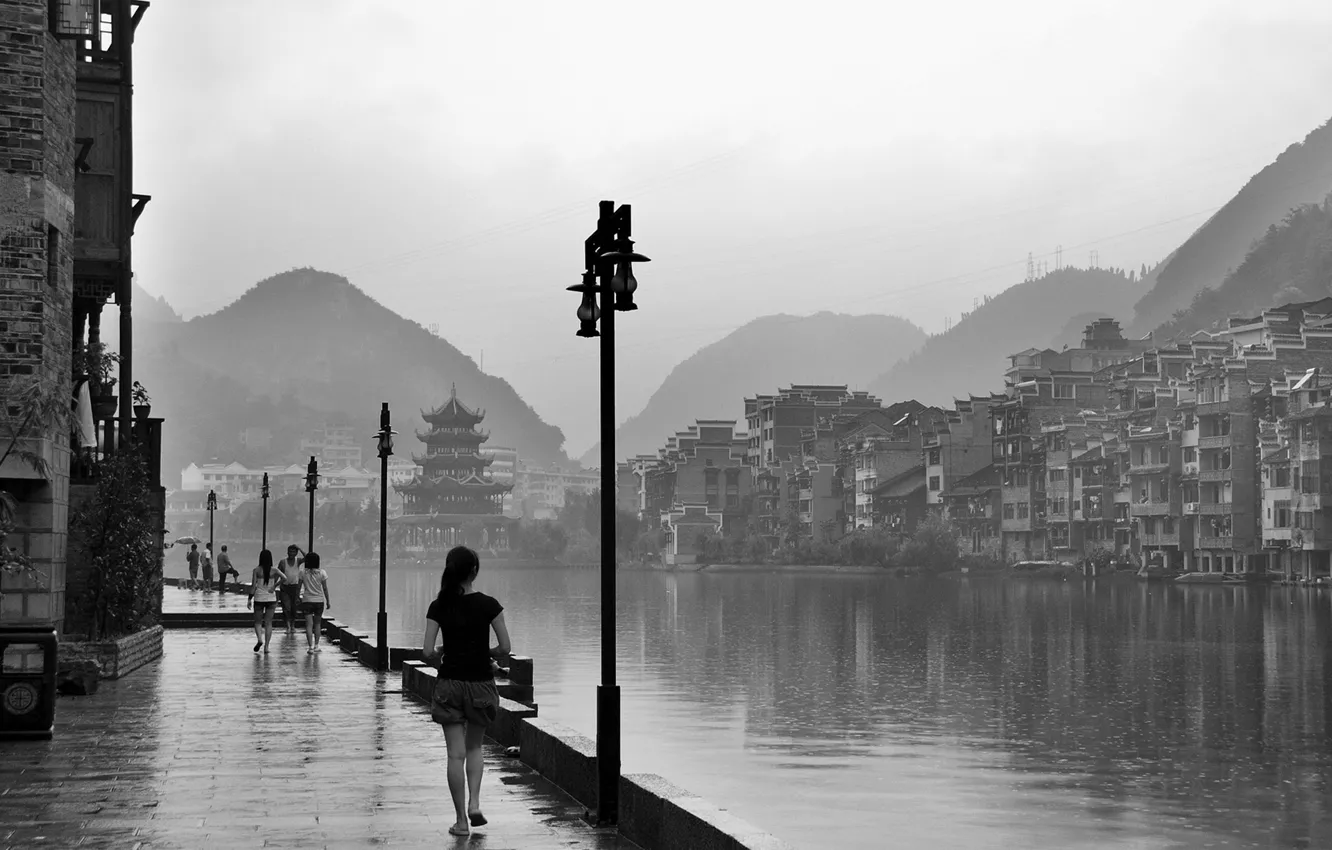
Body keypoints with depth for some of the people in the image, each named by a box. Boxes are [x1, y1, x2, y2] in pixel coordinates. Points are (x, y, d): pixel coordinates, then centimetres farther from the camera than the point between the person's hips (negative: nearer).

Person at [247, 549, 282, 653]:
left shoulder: (257, 570, -5)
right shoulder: (274, 570, -2)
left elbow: (253, 585, -8)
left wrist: (249, 599, -2)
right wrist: (274, 586, -6)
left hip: (259, 598, -1)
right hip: (271, 598, 1)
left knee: (258, 622, 12)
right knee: (268, 623, 8)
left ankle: (259, 639, -13)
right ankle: (266, 646, 4)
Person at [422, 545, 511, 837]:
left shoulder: (439, 607, -5)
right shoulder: (488, 605, -8)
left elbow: (427, 652, -8)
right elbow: (504, 648, -8)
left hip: (448, 684, 0)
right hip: (481, 683, 0)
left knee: (456, 753, 5)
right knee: (474, 747, 20)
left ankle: (461, 819, 7)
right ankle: (474, 802, 3)